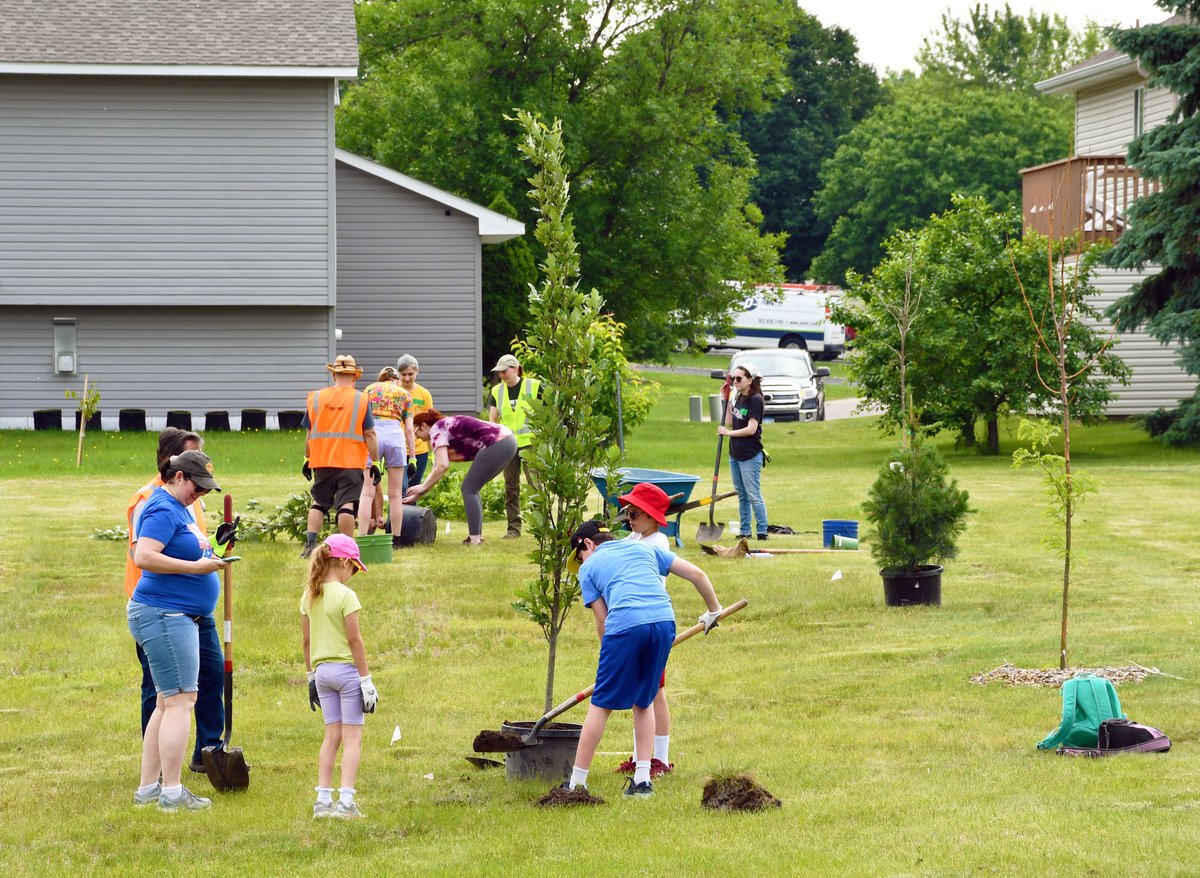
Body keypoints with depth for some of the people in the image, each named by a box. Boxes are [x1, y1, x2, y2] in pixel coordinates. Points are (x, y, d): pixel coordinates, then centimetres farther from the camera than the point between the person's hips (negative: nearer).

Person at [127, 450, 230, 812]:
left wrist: (208, 559, 12)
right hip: (164, 615, -11)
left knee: (168, 703, 13)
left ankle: (148, 788, 17)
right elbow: (144, 556, -26)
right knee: (180, 700, -10)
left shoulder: (179, 508, 17)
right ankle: (171, 793, -9)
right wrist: (197, 566, -25)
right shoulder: (163, 510, -14)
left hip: (179, 616, 11)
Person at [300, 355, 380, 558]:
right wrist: (375, 462, 1)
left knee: (319, 502, 15)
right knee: (347, 504, -2)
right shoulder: (360, 400, -4)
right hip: (351, 463, -3)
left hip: (321, 461, 3)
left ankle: (310, 544, 7)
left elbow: (309, 434, 9)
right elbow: (369, 435, -4)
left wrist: (307, 459, 19)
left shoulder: (316, 397, 4)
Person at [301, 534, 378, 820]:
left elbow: (307, 640, 10)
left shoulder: (309, 596, 5)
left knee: (332, 736, 11)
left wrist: (311, 675, 19)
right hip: (346, 668, -6)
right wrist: (366, 679, -10)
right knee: (352, 737, -1)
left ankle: (323, 799, 8)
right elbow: (354, 640, -14)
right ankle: (346, 801, -7)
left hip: (322, 670, 6)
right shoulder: (345, 595, -14)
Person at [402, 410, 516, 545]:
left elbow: (442, 466, -16)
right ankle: (478, 535, 18)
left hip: (497, 445, -10)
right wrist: (417, 494, 25)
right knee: (471, 488, 17)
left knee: (469, 489, -2)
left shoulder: (437, 430, -5)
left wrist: (423, 487, -7)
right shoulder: (446, 426, 24)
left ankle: (474, 539, -5)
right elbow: (437, 470, 26)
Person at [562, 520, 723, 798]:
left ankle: (577, 782, 9)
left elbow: (602, 619, 14)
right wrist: (713, 610, 37)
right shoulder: (643, 548, 29)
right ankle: (642, 780, 14)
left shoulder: (589, 568, 20)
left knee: (601, 705, 5)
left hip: (625, 624, -4)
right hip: (664, 620, 4)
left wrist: (609, 657, 25)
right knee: (644, 701, 19)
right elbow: (696, 573, 24)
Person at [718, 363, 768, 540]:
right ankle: (744, 531, 19)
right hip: (735, 453, 9)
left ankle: (762, 531, -2)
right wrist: (727, 401, 8)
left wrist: (729, 433, -18)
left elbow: (751, 429, -20)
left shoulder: (755, 400, -15)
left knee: (753, 495, -7)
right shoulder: (739, 398, 11)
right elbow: (730, 422, 11)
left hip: (750, 455, -9)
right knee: (741, 495, 13)